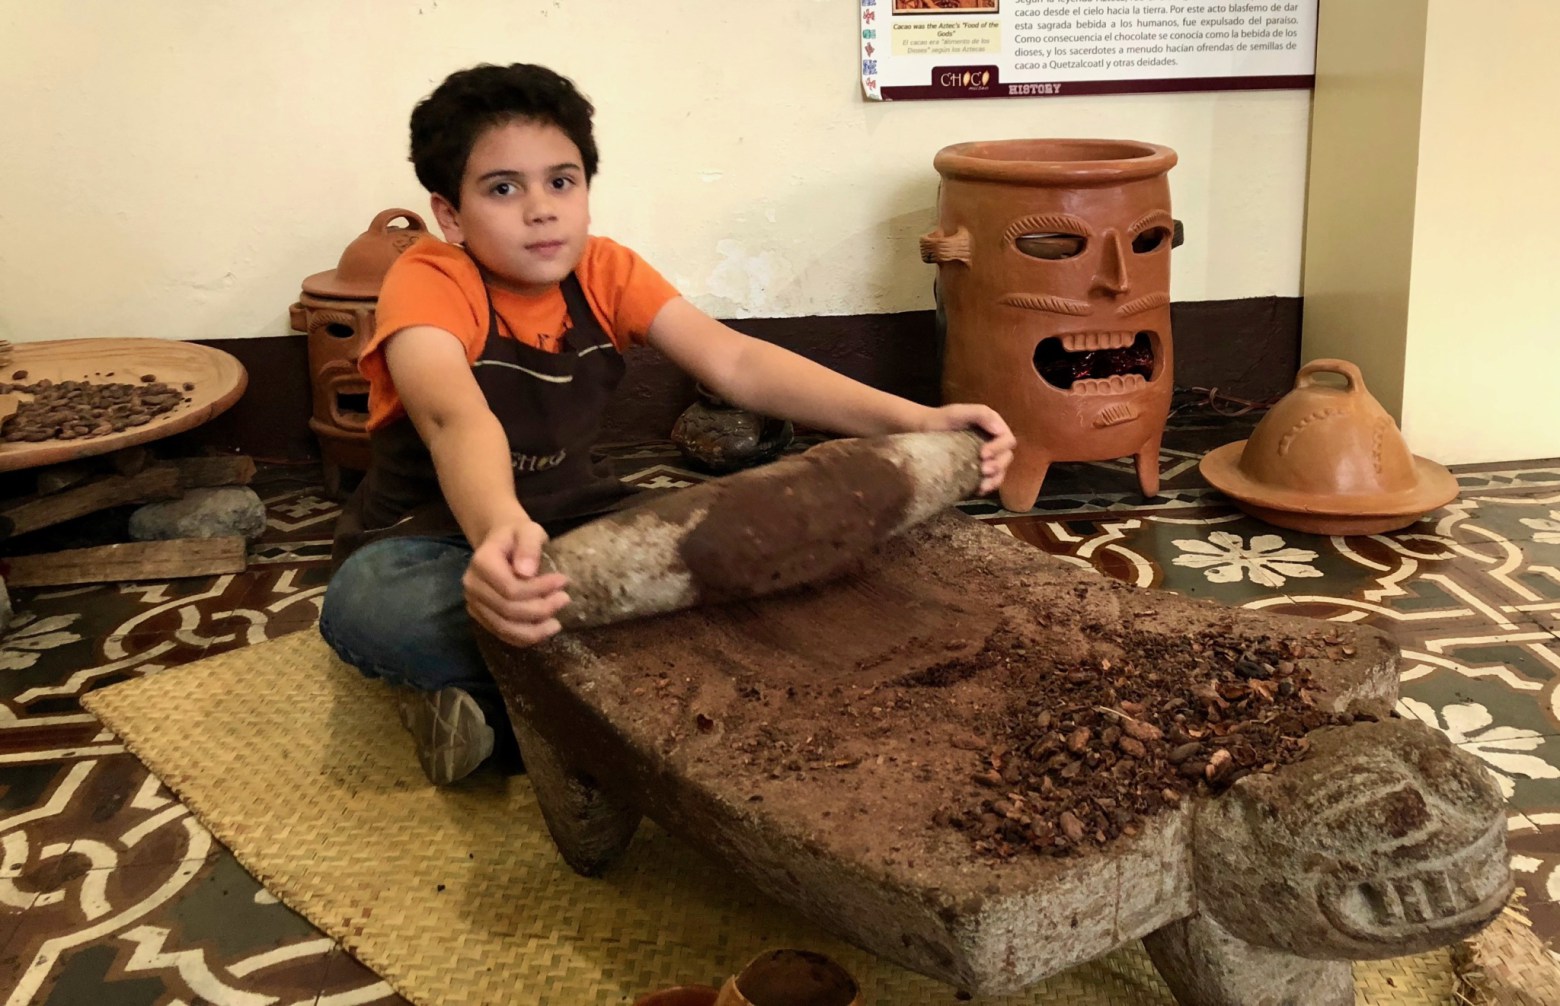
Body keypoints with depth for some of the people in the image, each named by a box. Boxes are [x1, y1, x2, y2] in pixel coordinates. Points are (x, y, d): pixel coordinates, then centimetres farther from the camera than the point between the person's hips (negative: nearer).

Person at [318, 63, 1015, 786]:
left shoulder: (605, 272, -6)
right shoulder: (429, 282, -21)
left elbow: (733, 361, -19)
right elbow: (455, 417, -42)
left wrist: (912, 421, -34)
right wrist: (502, 530, -67)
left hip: (574, 519, 5)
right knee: (366, 608, -39)